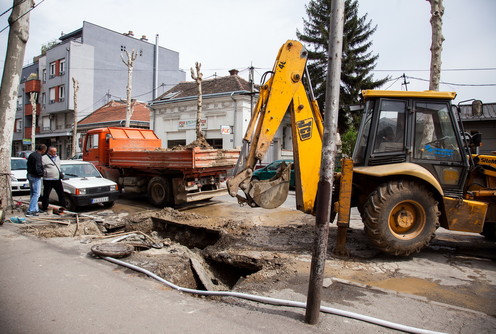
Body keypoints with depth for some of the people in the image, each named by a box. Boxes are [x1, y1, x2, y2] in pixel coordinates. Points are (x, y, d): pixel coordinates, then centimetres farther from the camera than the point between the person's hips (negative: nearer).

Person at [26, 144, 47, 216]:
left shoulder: (31, 154, 11)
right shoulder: (38, 156, -19)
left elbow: (28, 164, 18)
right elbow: (37, 169, -24)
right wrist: (42, 173, -10)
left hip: (30, 175, 10)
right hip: (35, 177, -10)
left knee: (32, 193, 16)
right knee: (36, 194, -6)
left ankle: (35, 209, 26)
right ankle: (30, 211, -8)